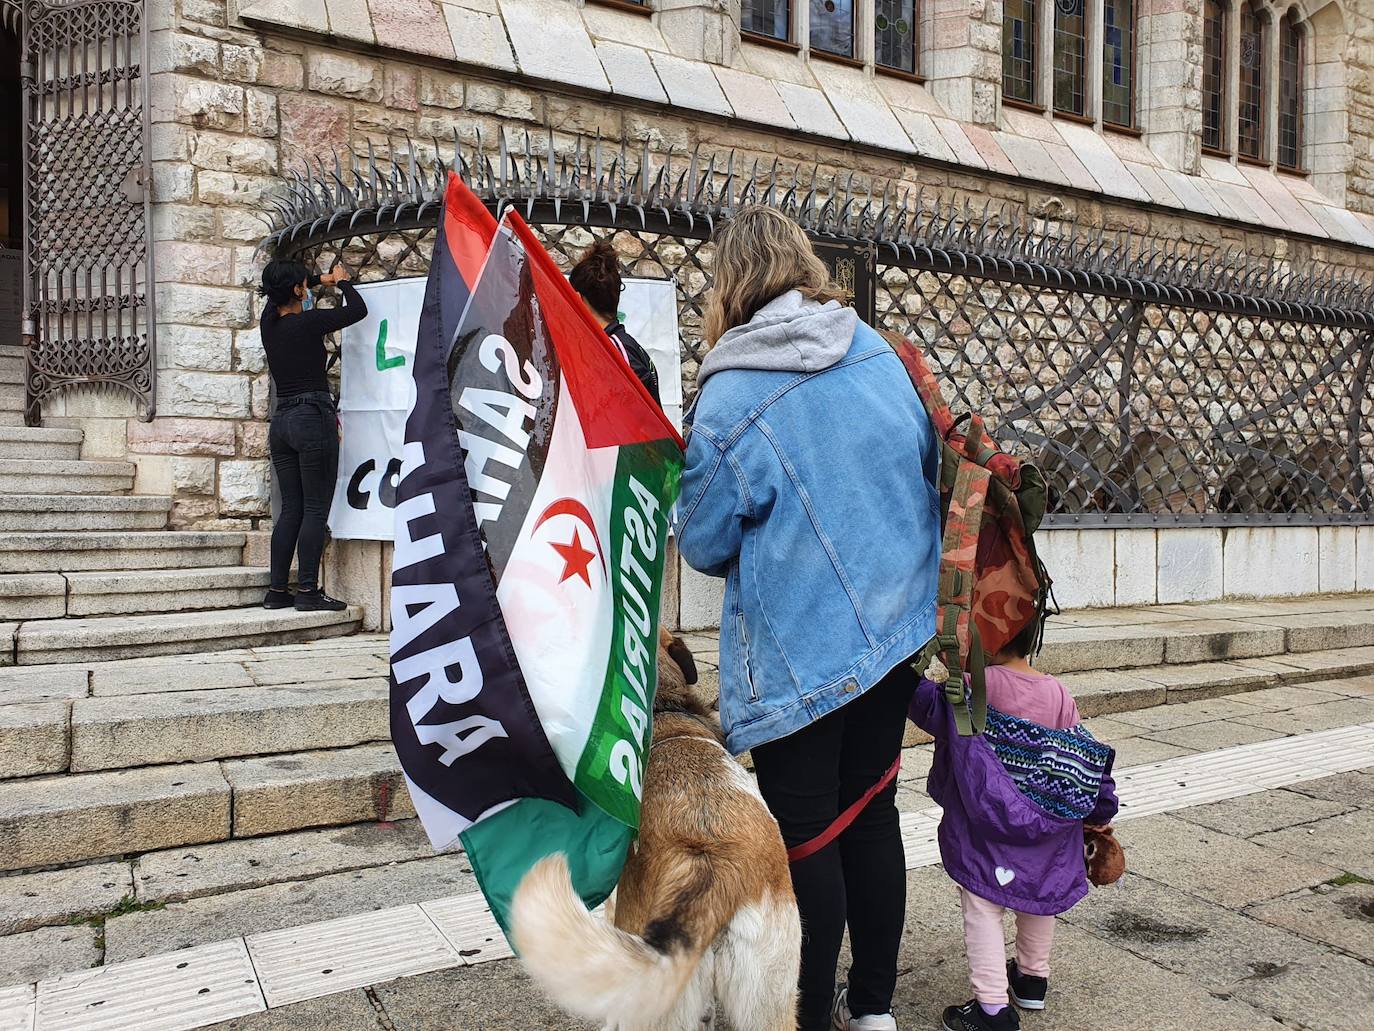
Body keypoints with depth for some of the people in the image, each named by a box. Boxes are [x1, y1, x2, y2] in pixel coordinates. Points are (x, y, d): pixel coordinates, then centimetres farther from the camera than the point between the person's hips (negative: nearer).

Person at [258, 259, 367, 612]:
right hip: (313, 418, -7)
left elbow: (277, 291, 32)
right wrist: (343, 281, 18)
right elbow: (357, 310, 1)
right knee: (315, 510, -4)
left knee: (291, 509, 11)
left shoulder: (269, 323, 11)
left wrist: (321, 279, 33)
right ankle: (307, 592, -5)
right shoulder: (308, 322, -9)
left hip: (281, 421, 8)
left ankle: (277, 591, 12)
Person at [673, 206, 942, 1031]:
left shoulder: (727, 400, -18)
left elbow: (705, 545, -9)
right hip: (896, 628, 6)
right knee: (872, 813, 18)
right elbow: (930, 464, 12)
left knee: (807, 834, 9)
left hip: (798, 650, -6)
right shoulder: (878, 352, -1)